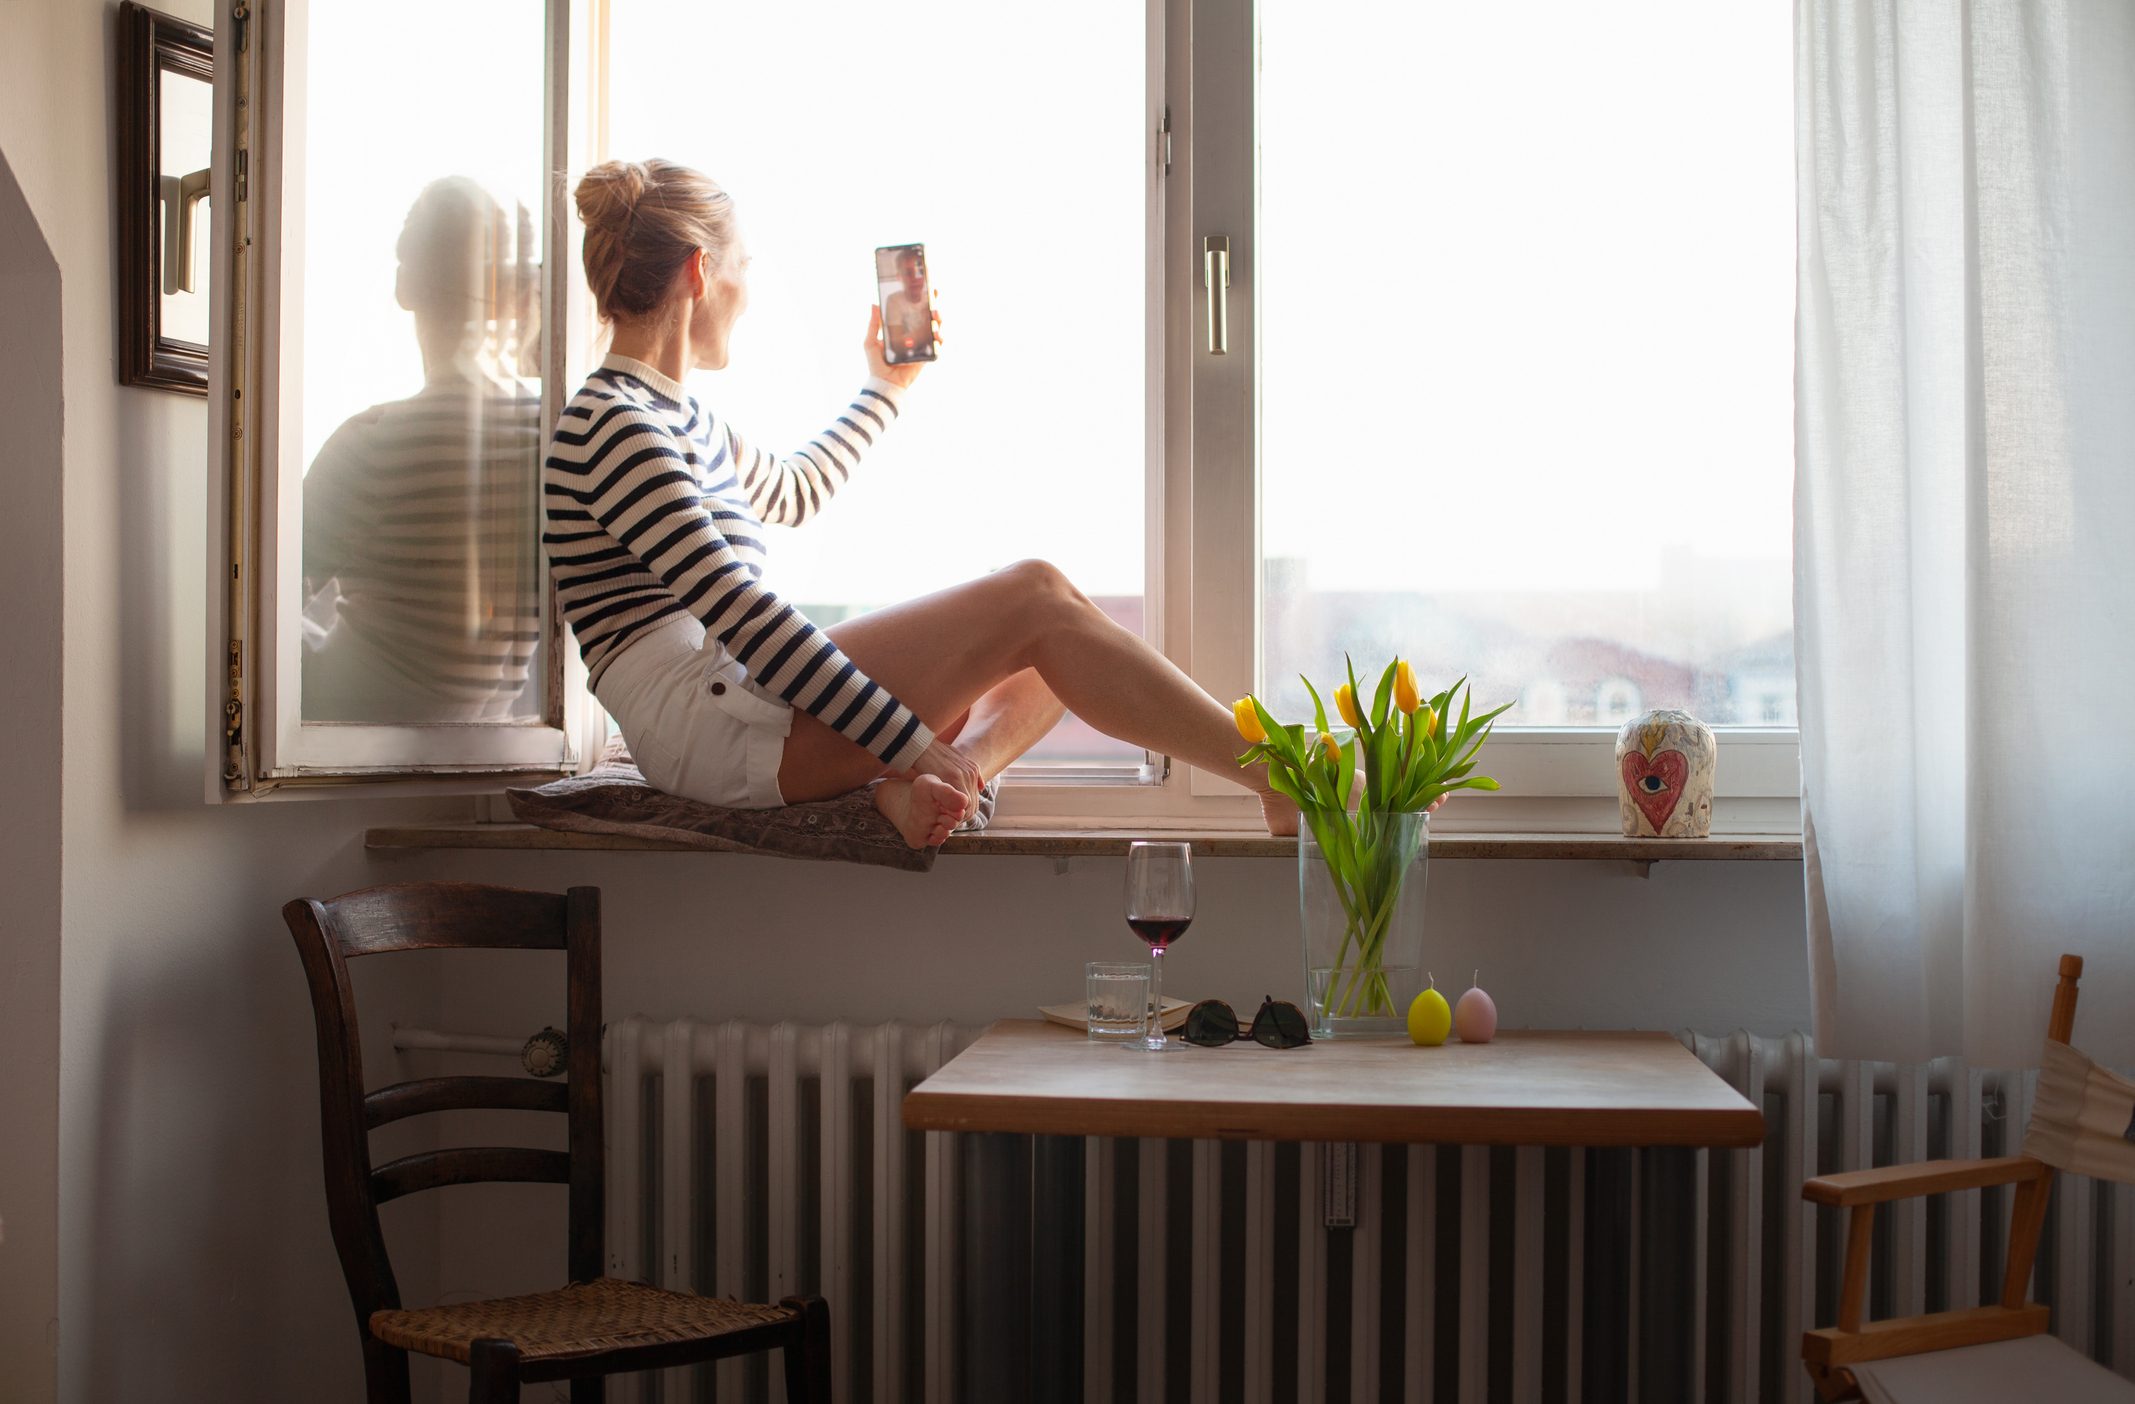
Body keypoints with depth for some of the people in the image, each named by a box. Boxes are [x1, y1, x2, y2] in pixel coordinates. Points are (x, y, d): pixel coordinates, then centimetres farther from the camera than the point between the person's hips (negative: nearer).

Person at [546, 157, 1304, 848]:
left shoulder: (677, 417, 21)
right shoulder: (612, 426, -11)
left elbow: (793, 489, 42)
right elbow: (742, 618, -20)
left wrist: (886, 388, 49)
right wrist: (912, 743, -22)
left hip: (746, 705, 11)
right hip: (711, 728, -11)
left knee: (1047, 656, 8)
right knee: (1035, 596, -13)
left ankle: (923, 788, -22)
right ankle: (1277, 778, -7)